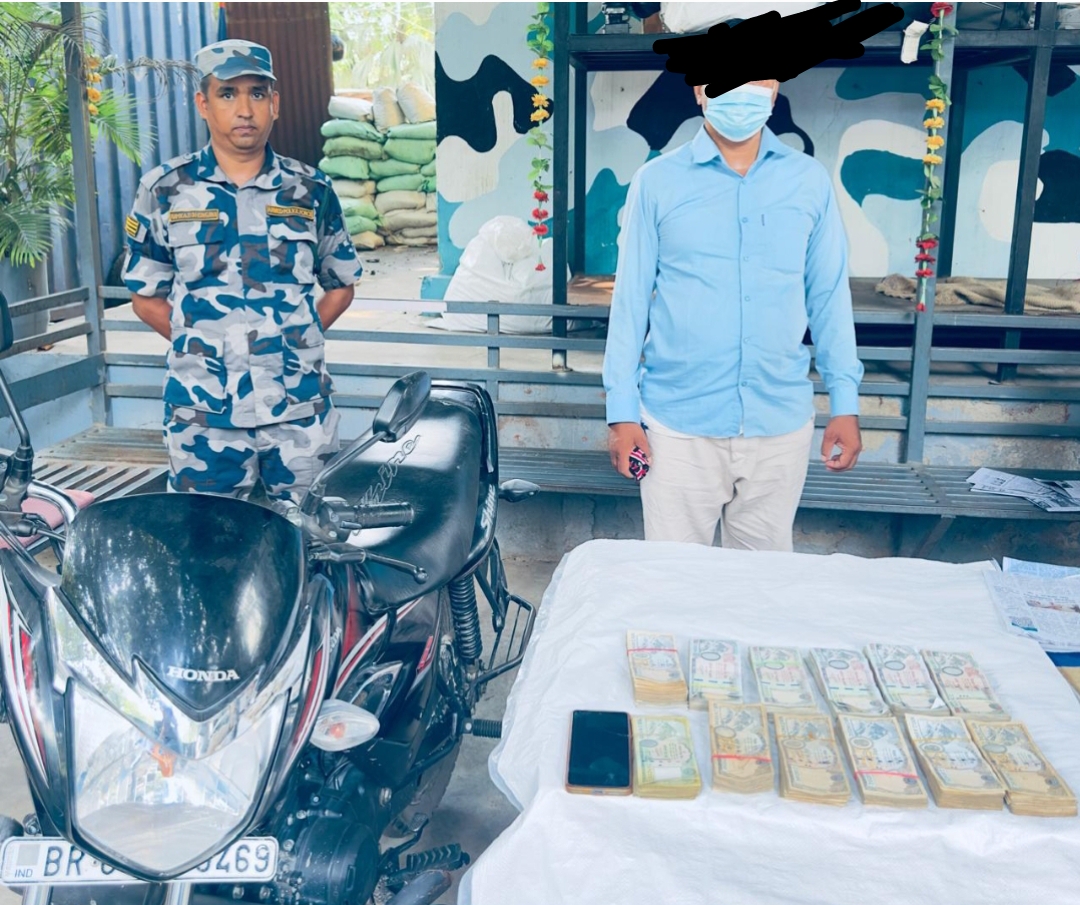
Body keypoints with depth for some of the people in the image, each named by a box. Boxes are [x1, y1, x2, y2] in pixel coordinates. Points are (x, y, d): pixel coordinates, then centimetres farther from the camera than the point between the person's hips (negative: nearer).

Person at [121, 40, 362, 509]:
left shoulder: (311, 190, 5)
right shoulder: (164, 190, 4)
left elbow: (340, 284, 14)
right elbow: (146, 296, 9)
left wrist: (294, 340, 3)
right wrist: (202, 344, 0)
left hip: (300, 407, 1)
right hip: (202, 411, 0)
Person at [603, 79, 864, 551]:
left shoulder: (809, 181, 4)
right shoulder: (657, 182, 0)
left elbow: (829, 296, 7)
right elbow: (630, 298, 1)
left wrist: (845, 403, 3)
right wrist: (622, 410, -3)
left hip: (781, 424, 2)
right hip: (679, 424, -1)